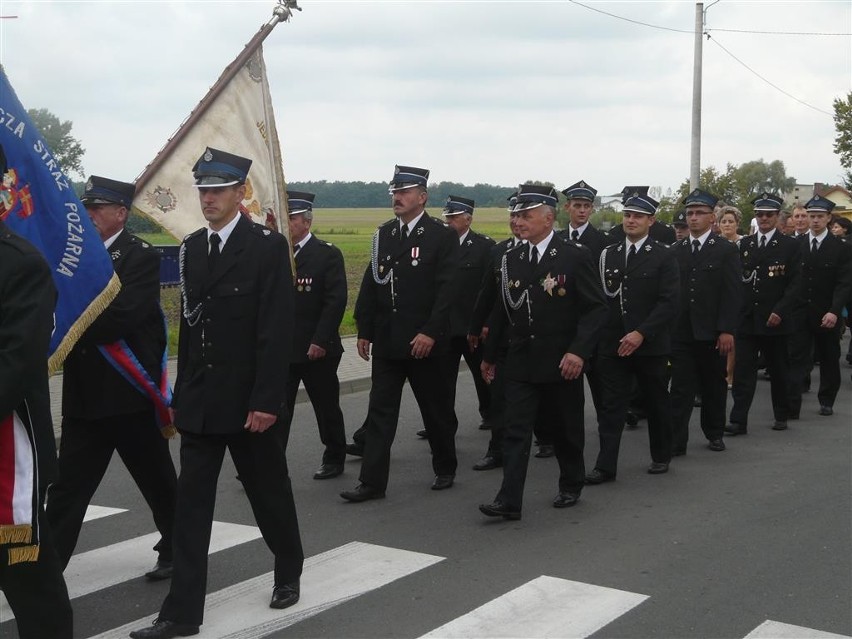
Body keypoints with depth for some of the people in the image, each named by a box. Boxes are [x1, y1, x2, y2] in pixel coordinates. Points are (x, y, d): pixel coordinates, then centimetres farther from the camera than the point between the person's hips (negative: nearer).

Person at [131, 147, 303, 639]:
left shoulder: (268, 246, -10)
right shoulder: (192, 247, 8)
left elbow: (277, 330, -14)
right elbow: (189, 322, 12)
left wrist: (266, 400, -18)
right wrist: (184, 393, 10)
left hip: (248, 401, -5)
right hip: (199, 402, 5)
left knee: (269, 491, 12)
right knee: (191, 502, 3)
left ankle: (289, 572, 37)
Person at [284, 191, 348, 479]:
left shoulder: (328, 254, -7)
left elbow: (336, 301, -13)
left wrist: (320, 341, -17)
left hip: (317, 350, -4)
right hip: (282, 348, 4)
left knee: (327, 408, 10)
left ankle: (334, 459, 26)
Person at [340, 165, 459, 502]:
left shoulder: (442, 236, -6)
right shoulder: (384, 234, 9)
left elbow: (446, 288, -13)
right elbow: (370, 283, 10)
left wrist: (430, 332, -19)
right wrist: (364, 331, 5)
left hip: (424, 341, -4)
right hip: (386, 341, 5)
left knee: (436, 409, 9)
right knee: (380, 411, 2)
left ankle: (445, 469, 27)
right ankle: (372, 481, 3)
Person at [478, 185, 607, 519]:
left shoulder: (575, 256, -8)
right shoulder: (511, 259, 6)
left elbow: (595, 308, -10)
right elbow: (502, 310, 14)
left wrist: (579, 351, -20)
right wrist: (489, 354, 17)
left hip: (561, 363, -3)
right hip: (520, 362, 3)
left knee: (566, 430, 12)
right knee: (515, 431, -4)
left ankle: (570, 486, 32)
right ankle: (509, 500, -6)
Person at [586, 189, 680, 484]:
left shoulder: (663, 257, -4)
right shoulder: (609, 254, 8)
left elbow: (669, 303, -12)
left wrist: (641, 334, -19)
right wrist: (601, 334, -4)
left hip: (650, 346, -3)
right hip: (612, 344, 3)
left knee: (656, 403, 12)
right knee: (611, 406, 0)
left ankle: (661, 456, 29)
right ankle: (605, 465, 1)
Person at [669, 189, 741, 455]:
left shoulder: (727, 250, -1)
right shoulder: (676, 251, 9)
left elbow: (732, 293, -6)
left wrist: (727, 330, -13)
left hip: (712, 333, -2)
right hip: (681, 332, 2)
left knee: (714, 386, 11)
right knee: (680, 388, -2)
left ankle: (714, 433, 27)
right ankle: (676, 442, -2)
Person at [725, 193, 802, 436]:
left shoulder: (790, 245, 0)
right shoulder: (744, 244, 11)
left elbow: (794, 283, -5)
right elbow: (736, 279, 7)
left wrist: (780, 311, -15)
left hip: (774, 319, -2)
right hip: (746, 318, 2)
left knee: (778, 370, 10)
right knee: (742, 370, -3)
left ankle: (781, 415, 25)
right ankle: (738, 420, -4)